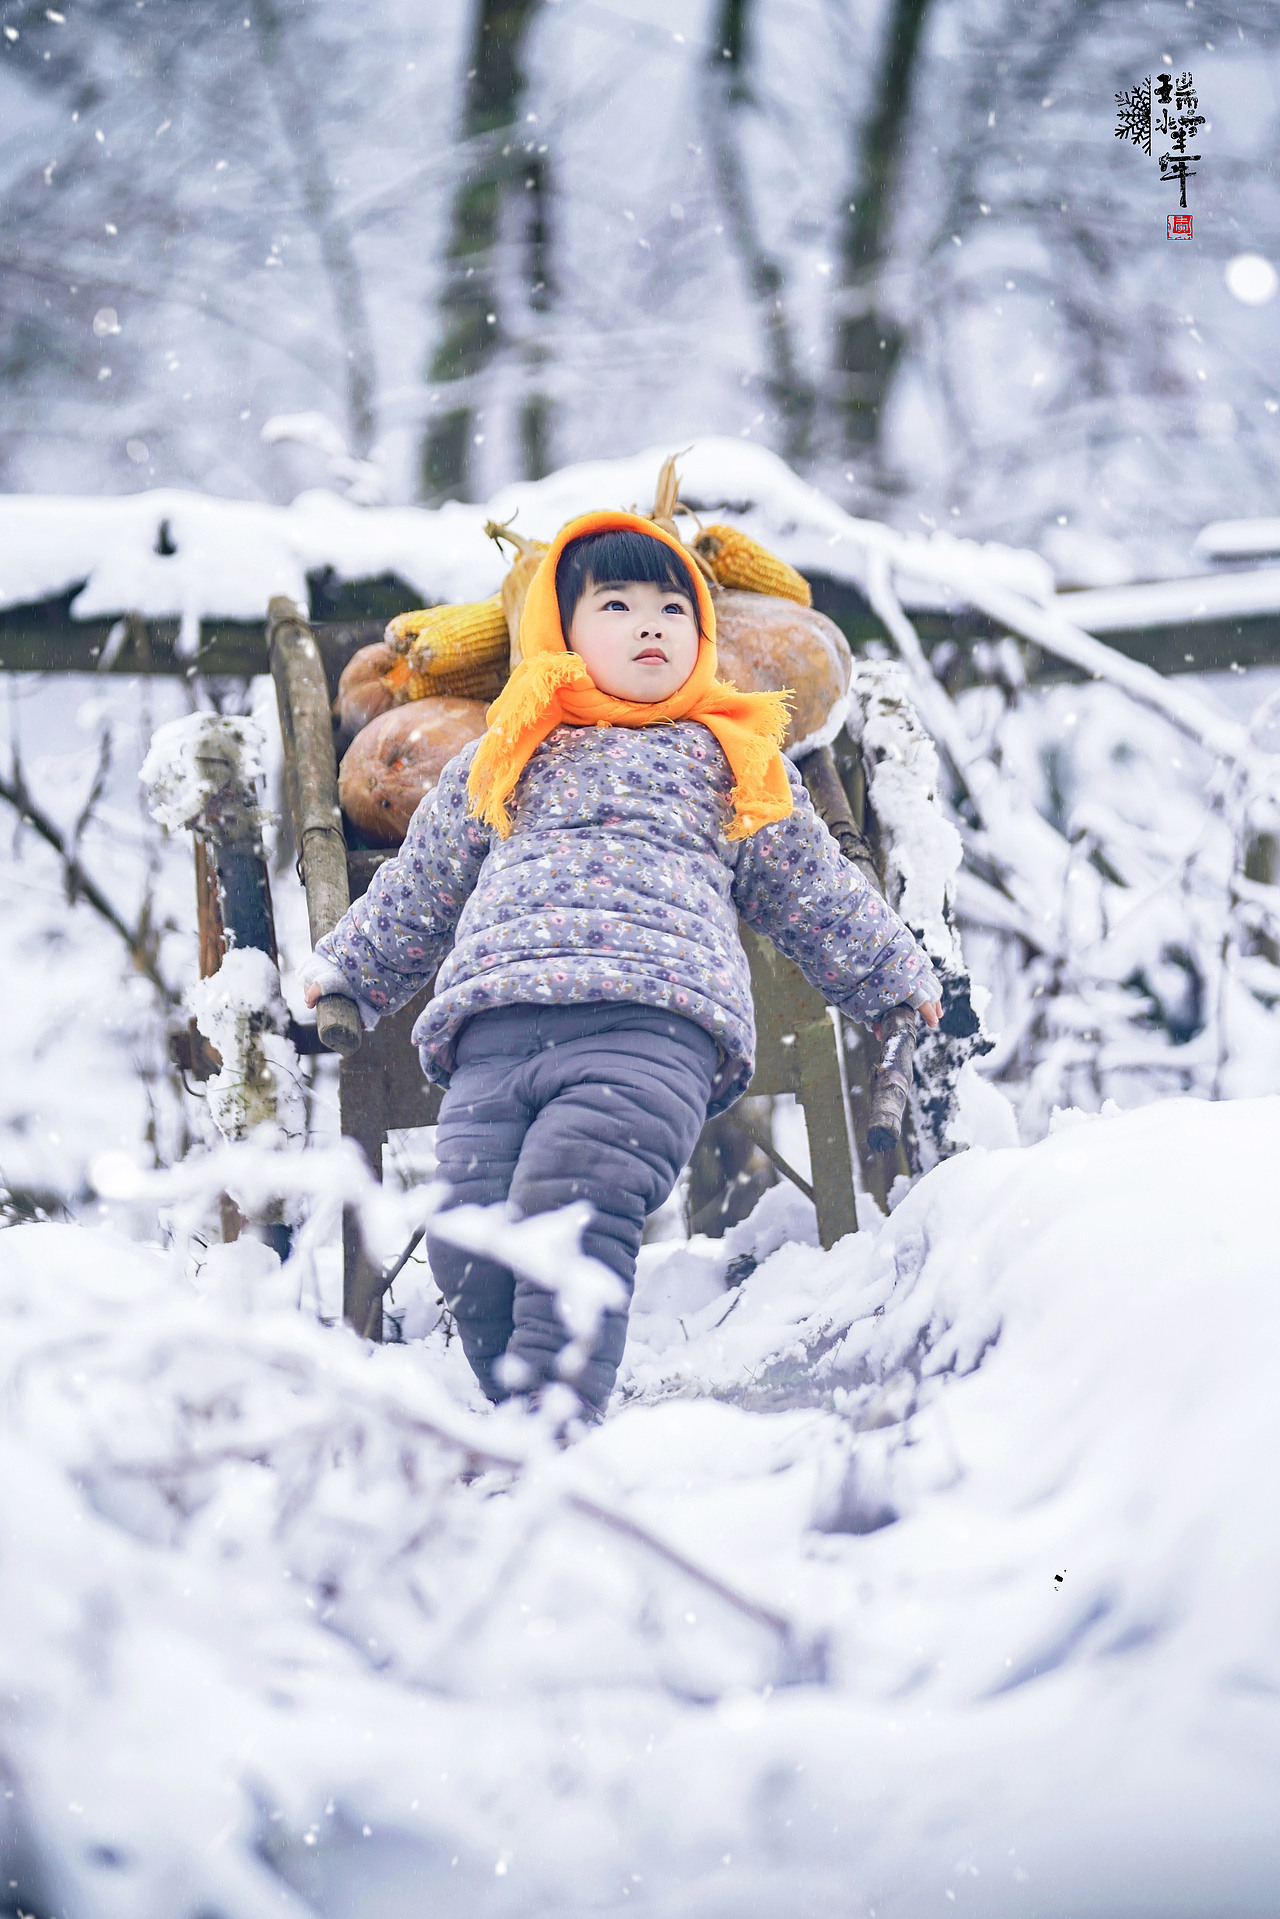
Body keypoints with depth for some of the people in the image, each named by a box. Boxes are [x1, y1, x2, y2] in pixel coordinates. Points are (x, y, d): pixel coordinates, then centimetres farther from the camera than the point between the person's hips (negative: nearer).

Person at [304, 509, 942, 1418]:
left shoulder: (730, 760, 28)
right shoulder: (505, 760, 31)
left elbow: (816, 890, 37)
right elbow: (415, 889, 42)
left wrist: (896, 975, 40)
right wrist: (345, 972, 44)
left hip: (655, 1016, -3)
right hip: (495, 1025, 3)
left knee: (571, 1203, -28)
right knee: (471, 1241, -17)